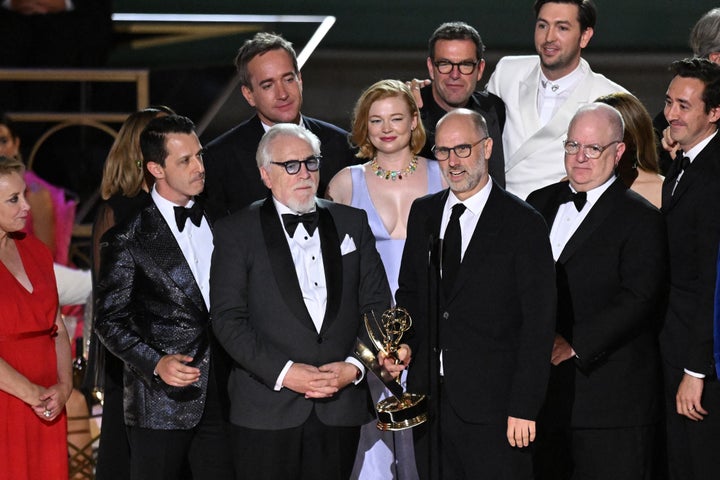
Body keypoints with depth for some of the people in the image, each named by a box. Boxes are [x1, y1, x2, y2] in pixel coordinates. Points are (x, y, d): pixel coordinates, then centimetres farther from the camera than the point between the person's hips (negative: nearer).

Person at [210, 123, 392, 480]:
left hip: (340, 407, 3)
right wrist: (283, 372, -15)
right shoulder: (236, 232, 2)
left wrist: (354, 366, -6)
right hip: (266, 411, -2)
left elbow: (377, 306, 10)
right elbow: (228, 319, -5)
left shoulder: (353, 223, 12)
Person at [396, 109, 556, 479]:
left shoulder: (523, 223, -6)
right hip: (428, 397, 5)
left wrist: (523, 408, -13)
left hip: (491, 407, -5)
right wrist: (404, 345, 1)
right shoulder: (422, 213, 12)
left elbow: (538, 325, -8)